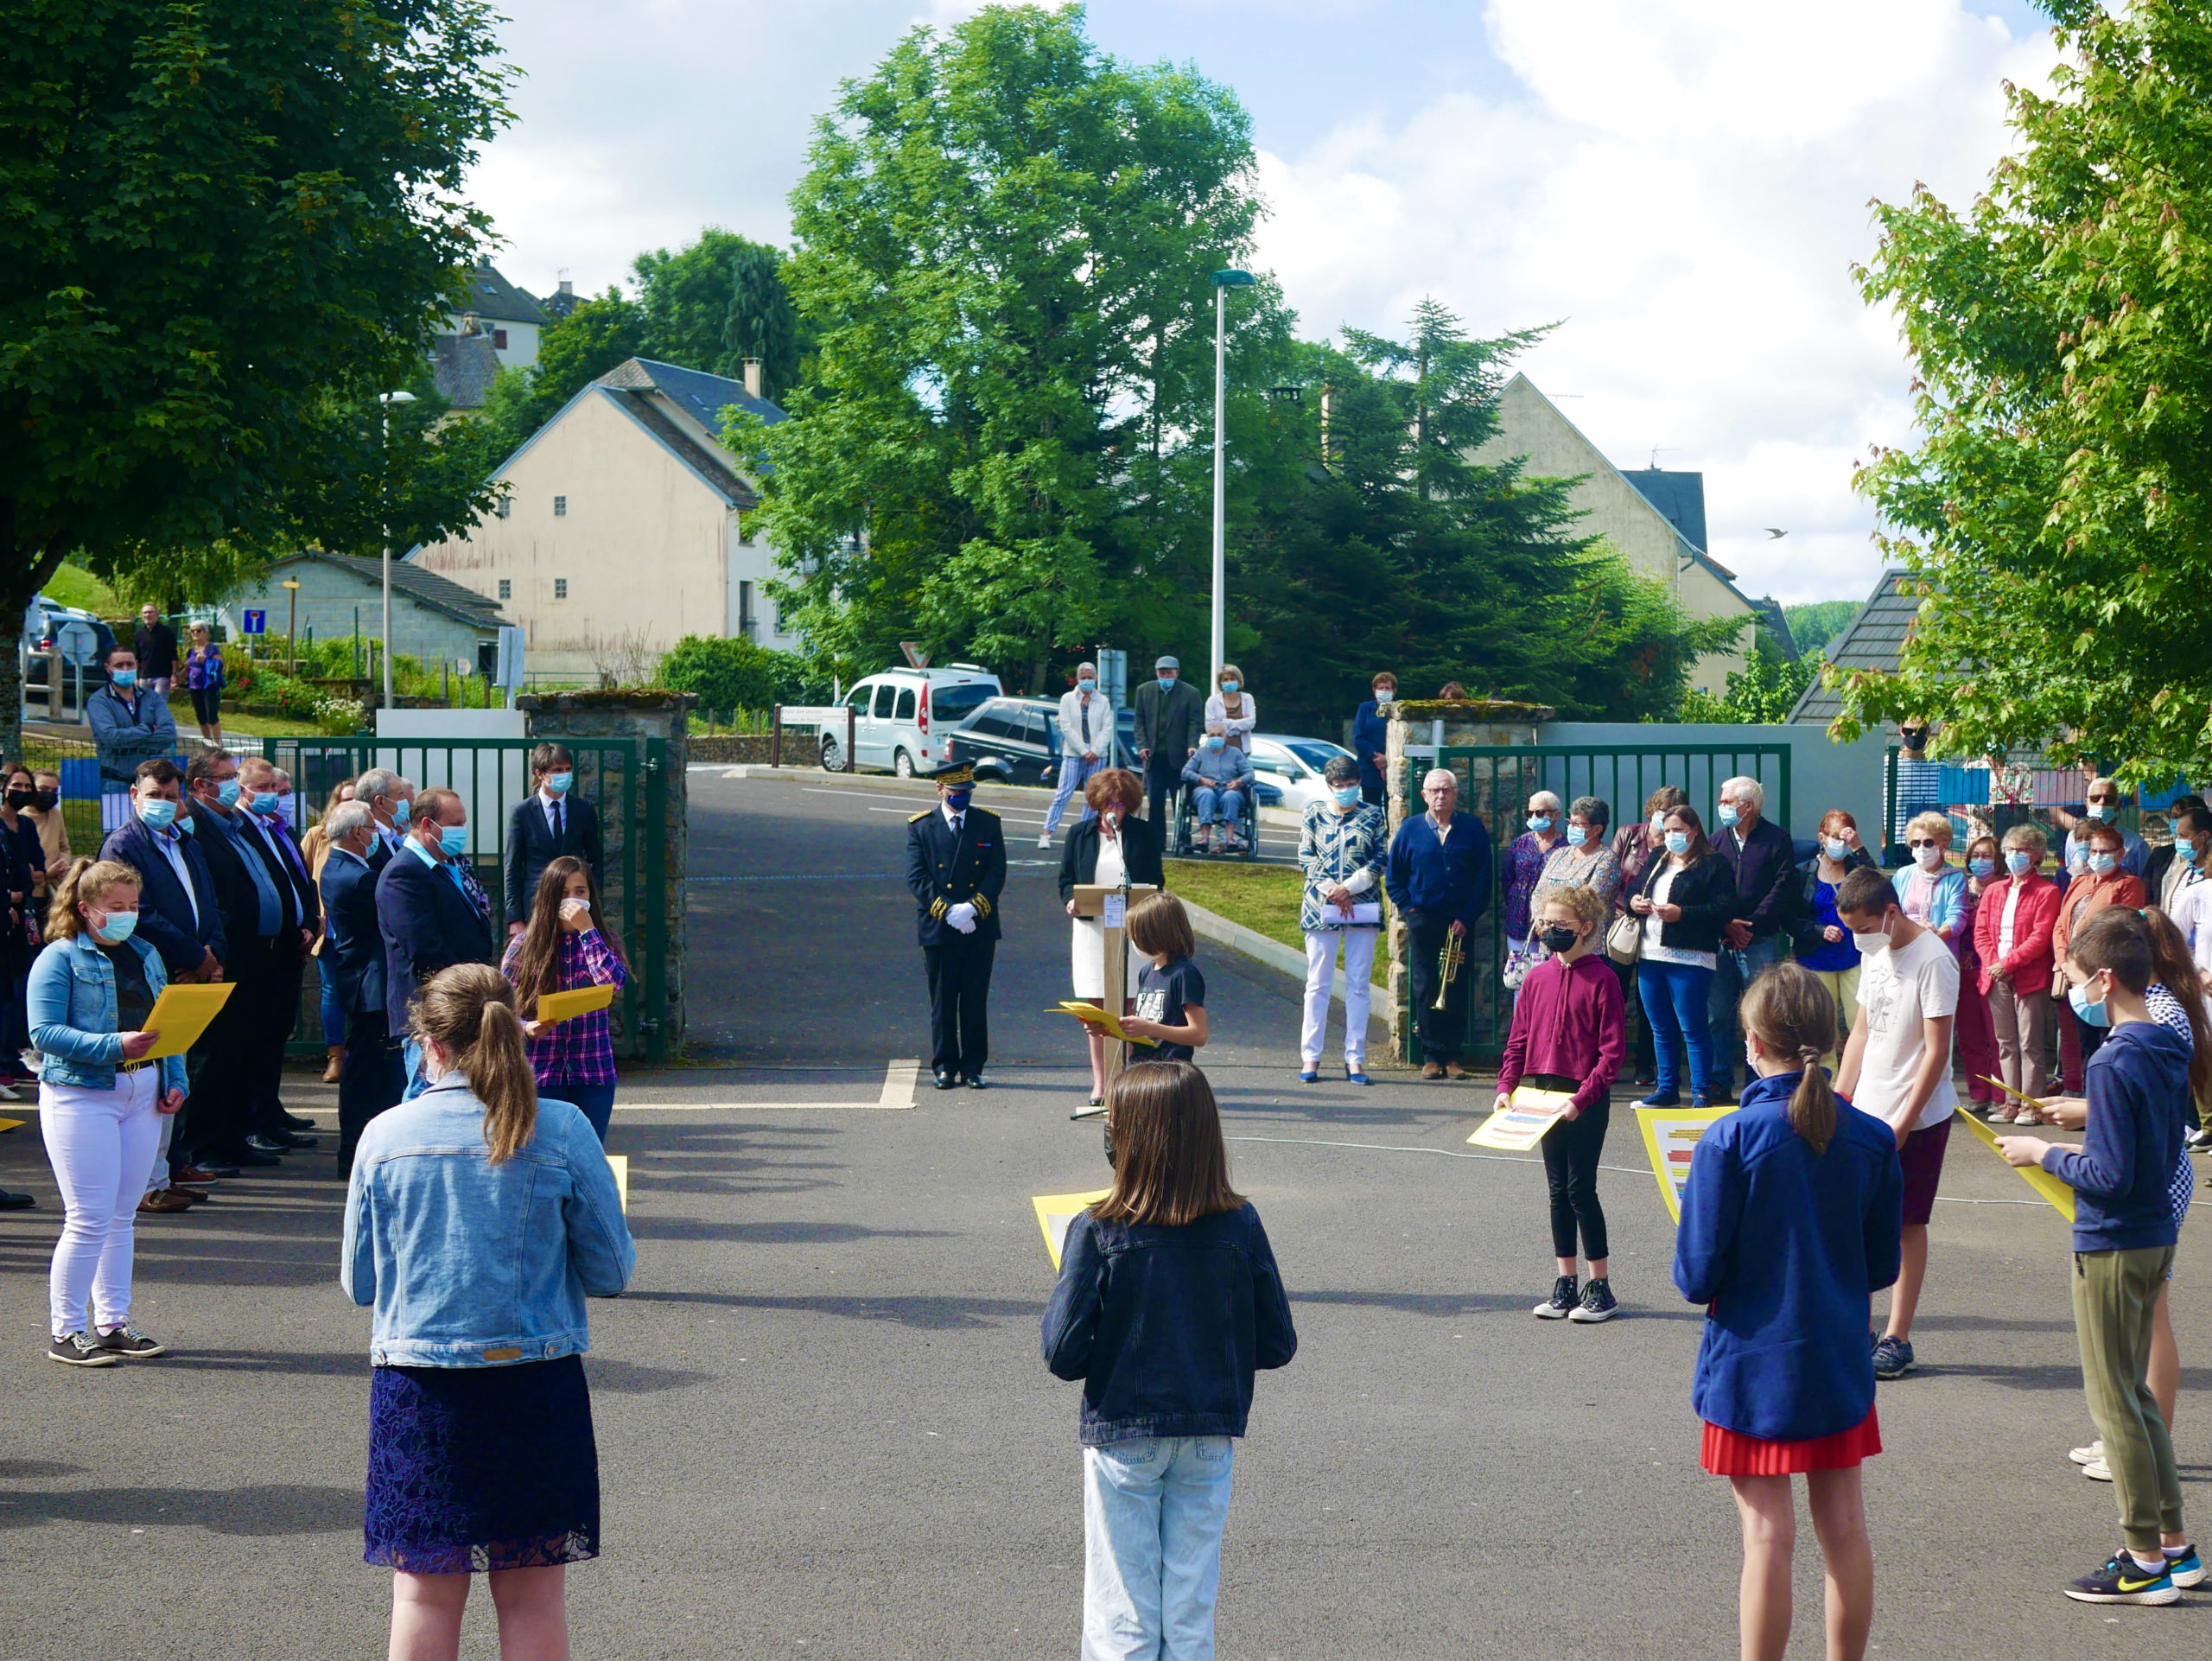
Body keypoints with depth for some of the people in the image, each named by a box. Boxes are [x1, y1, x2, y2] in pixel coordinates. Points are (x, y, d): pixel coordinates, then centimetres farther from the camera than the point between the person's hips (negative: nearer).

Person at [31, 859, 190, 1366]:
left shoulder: (145, 956, 15)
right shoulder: (60, 958, -6)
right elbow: (44, 1032, -14)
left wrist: (175, 1080, 3)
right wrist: (112, 1046, -24)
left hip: (141, 1096, 6)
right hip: (80, 1095, -6)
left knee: (123, 1216, 10)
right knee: (90, 1219, -7)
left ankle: (112, 1324, 18)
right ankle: (67, 1332, 2)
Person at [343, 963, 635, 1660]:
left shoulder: (383, 1136, -4)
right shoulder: (561, 1132, -8)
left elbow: (359, 1283, 5)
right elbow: (611, 1273, -2)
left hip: (417, 1390, 1)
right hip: (534, 1390, -1)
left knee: (426, 1592, 12)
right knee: (533, 1595, 10)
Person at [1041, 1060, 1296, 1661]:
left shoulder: (1097, 1232, -16)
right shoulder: (1240, 1225, -8)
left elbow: (1064, 1354, -17)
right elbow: (1278, 1344, -2)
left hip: (1122, 1436, -2)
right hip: (1210, 1437, 3)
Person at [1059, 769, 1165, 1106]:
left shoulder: (1144, 833, 6)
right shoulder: (1080, 835, 10)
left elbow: (1155, 880, 6)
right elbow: (1066, 878, 12)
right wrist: (1071, 900, -10)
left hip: (1132, 928, -1)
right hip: (1092, 928, 1)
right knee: (1097, 1007, 2)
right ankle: (1100, 1081, 7)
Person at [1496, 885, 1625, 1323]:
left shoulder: (1601, 979, -10)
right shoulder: (1537, 977, 6)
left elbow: (1612, 1050, -12)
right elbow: (1519, 1039, 11)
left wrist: (1583, 1097, -20)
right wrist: (1507, 1086, -1)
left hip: (1586, 1099, -6)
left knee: (1580, 1189, -4)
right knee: (1558, 1189, 10)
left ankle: (1601, 1288, 6)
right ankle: (1566, 1285, 17)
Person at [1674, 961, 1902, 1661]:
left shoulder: (1730, 1141, -18)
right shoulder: (1871, 1138, -6)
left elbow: (1698, 1275, -15)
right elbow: (1883, 1266, 4)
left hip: (1754, 1365, -4)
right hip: (1840, 1364, 4)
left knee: (1767, 1534, 2)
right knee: (1845, 1528, 13)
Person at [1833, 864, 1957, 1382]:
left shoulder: (1933, 960, -16)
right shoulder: (1872, 953, 9)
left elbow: (1936, 1050, -17)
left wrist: (1904, 1121, -17)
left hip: (1916, 1117, -7)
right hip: (1866, 1110, 7)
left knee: (1907, 1224, 2)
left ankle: (1897, 1339, 8)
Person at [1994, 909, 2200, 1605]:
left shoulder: (2114, 1063, -22)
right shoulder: (2169, 1052, 5)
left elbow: (2110, 1177, -23)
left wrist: (2046, 1154, -10)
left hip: (2112, 1247, -9)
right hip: (2156, 1236, 9)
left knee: (2114, 1402, 1)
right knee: (2137, 1393, 19)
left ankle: (2145, 1562, 7)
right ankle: (2174, 1543, 24)